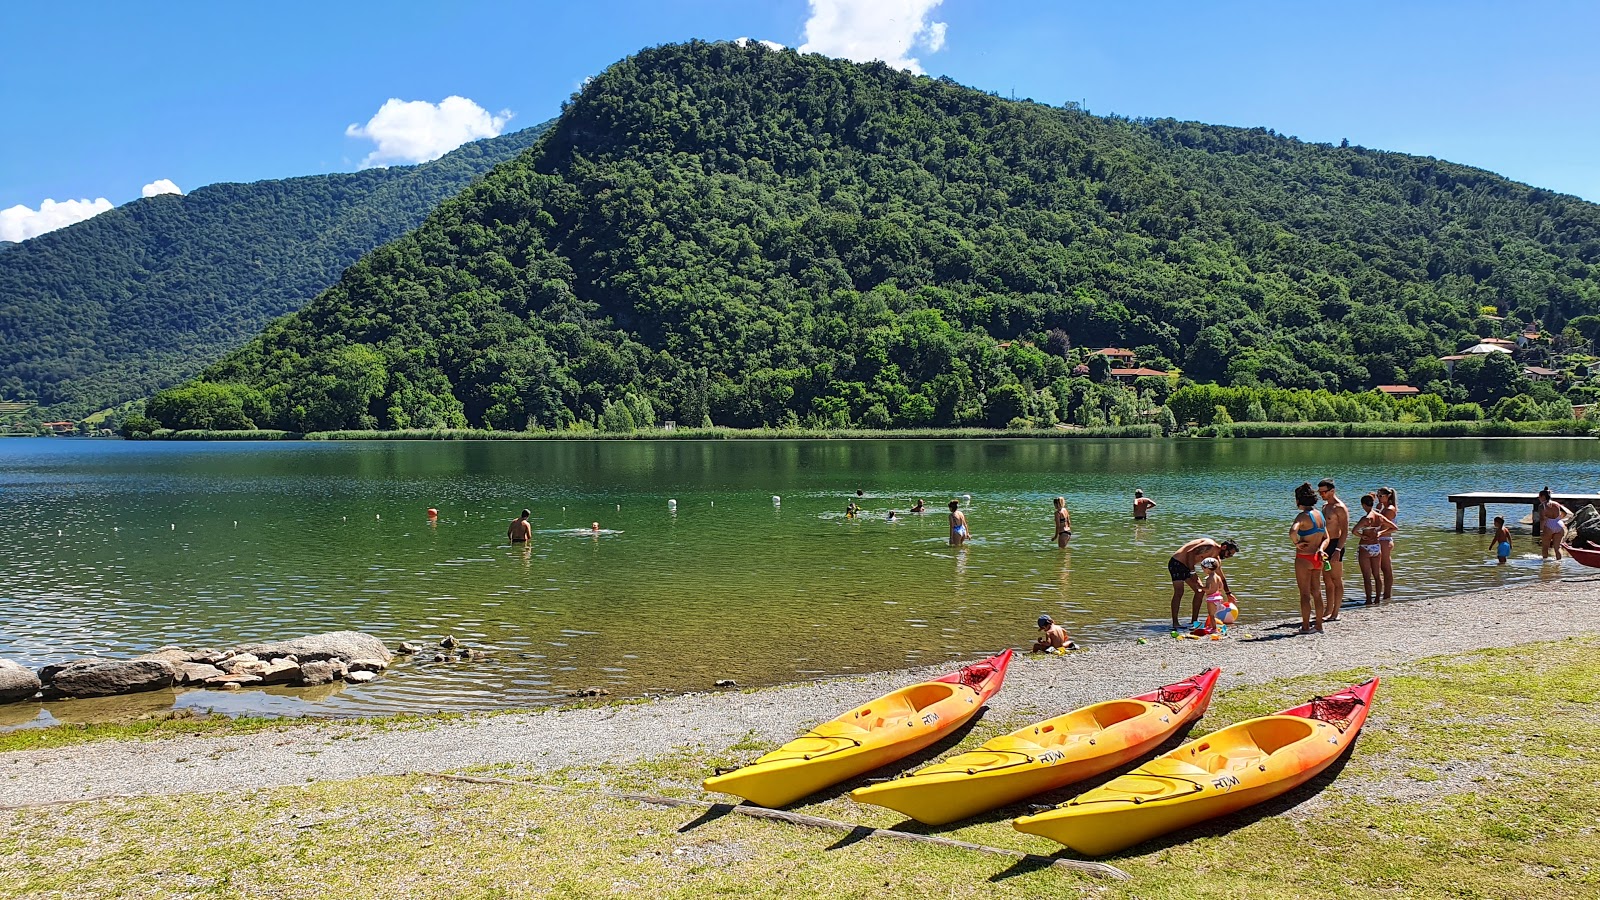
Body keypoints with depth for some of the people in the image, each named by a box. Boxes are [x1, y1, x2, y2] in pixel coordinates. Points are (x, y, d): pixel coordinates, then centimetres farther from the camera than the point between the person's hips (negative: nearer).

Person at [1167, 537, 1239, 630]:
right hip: (1177, 563, -10)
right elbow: (1190, 553, -28)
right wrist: (1192, 573, -30)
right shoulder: (1210, 546, -19)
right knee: (1179, 592, -18)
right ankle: (1175, 624, -20)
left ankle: (1194, 621, 12)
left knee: (1200, 591, 8)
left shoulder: (1216, 557, 12)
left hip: (1186, 566, 10)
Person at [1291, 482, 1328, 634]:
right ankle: (1319, 626, 19)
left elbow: (1292, 531, -35)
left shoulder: (1303, 516, -16)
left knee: (1305, 594, 0)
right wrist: (1320, 549, -3)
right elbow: (1326, 538, 13)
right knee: (1317, 592, 14)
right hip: (1317, 558, 7)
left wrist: (1296, 543, -18)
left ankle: (1306, 626, 4)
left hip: (1304, 558, -7)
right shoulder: (1320, 515, 9)